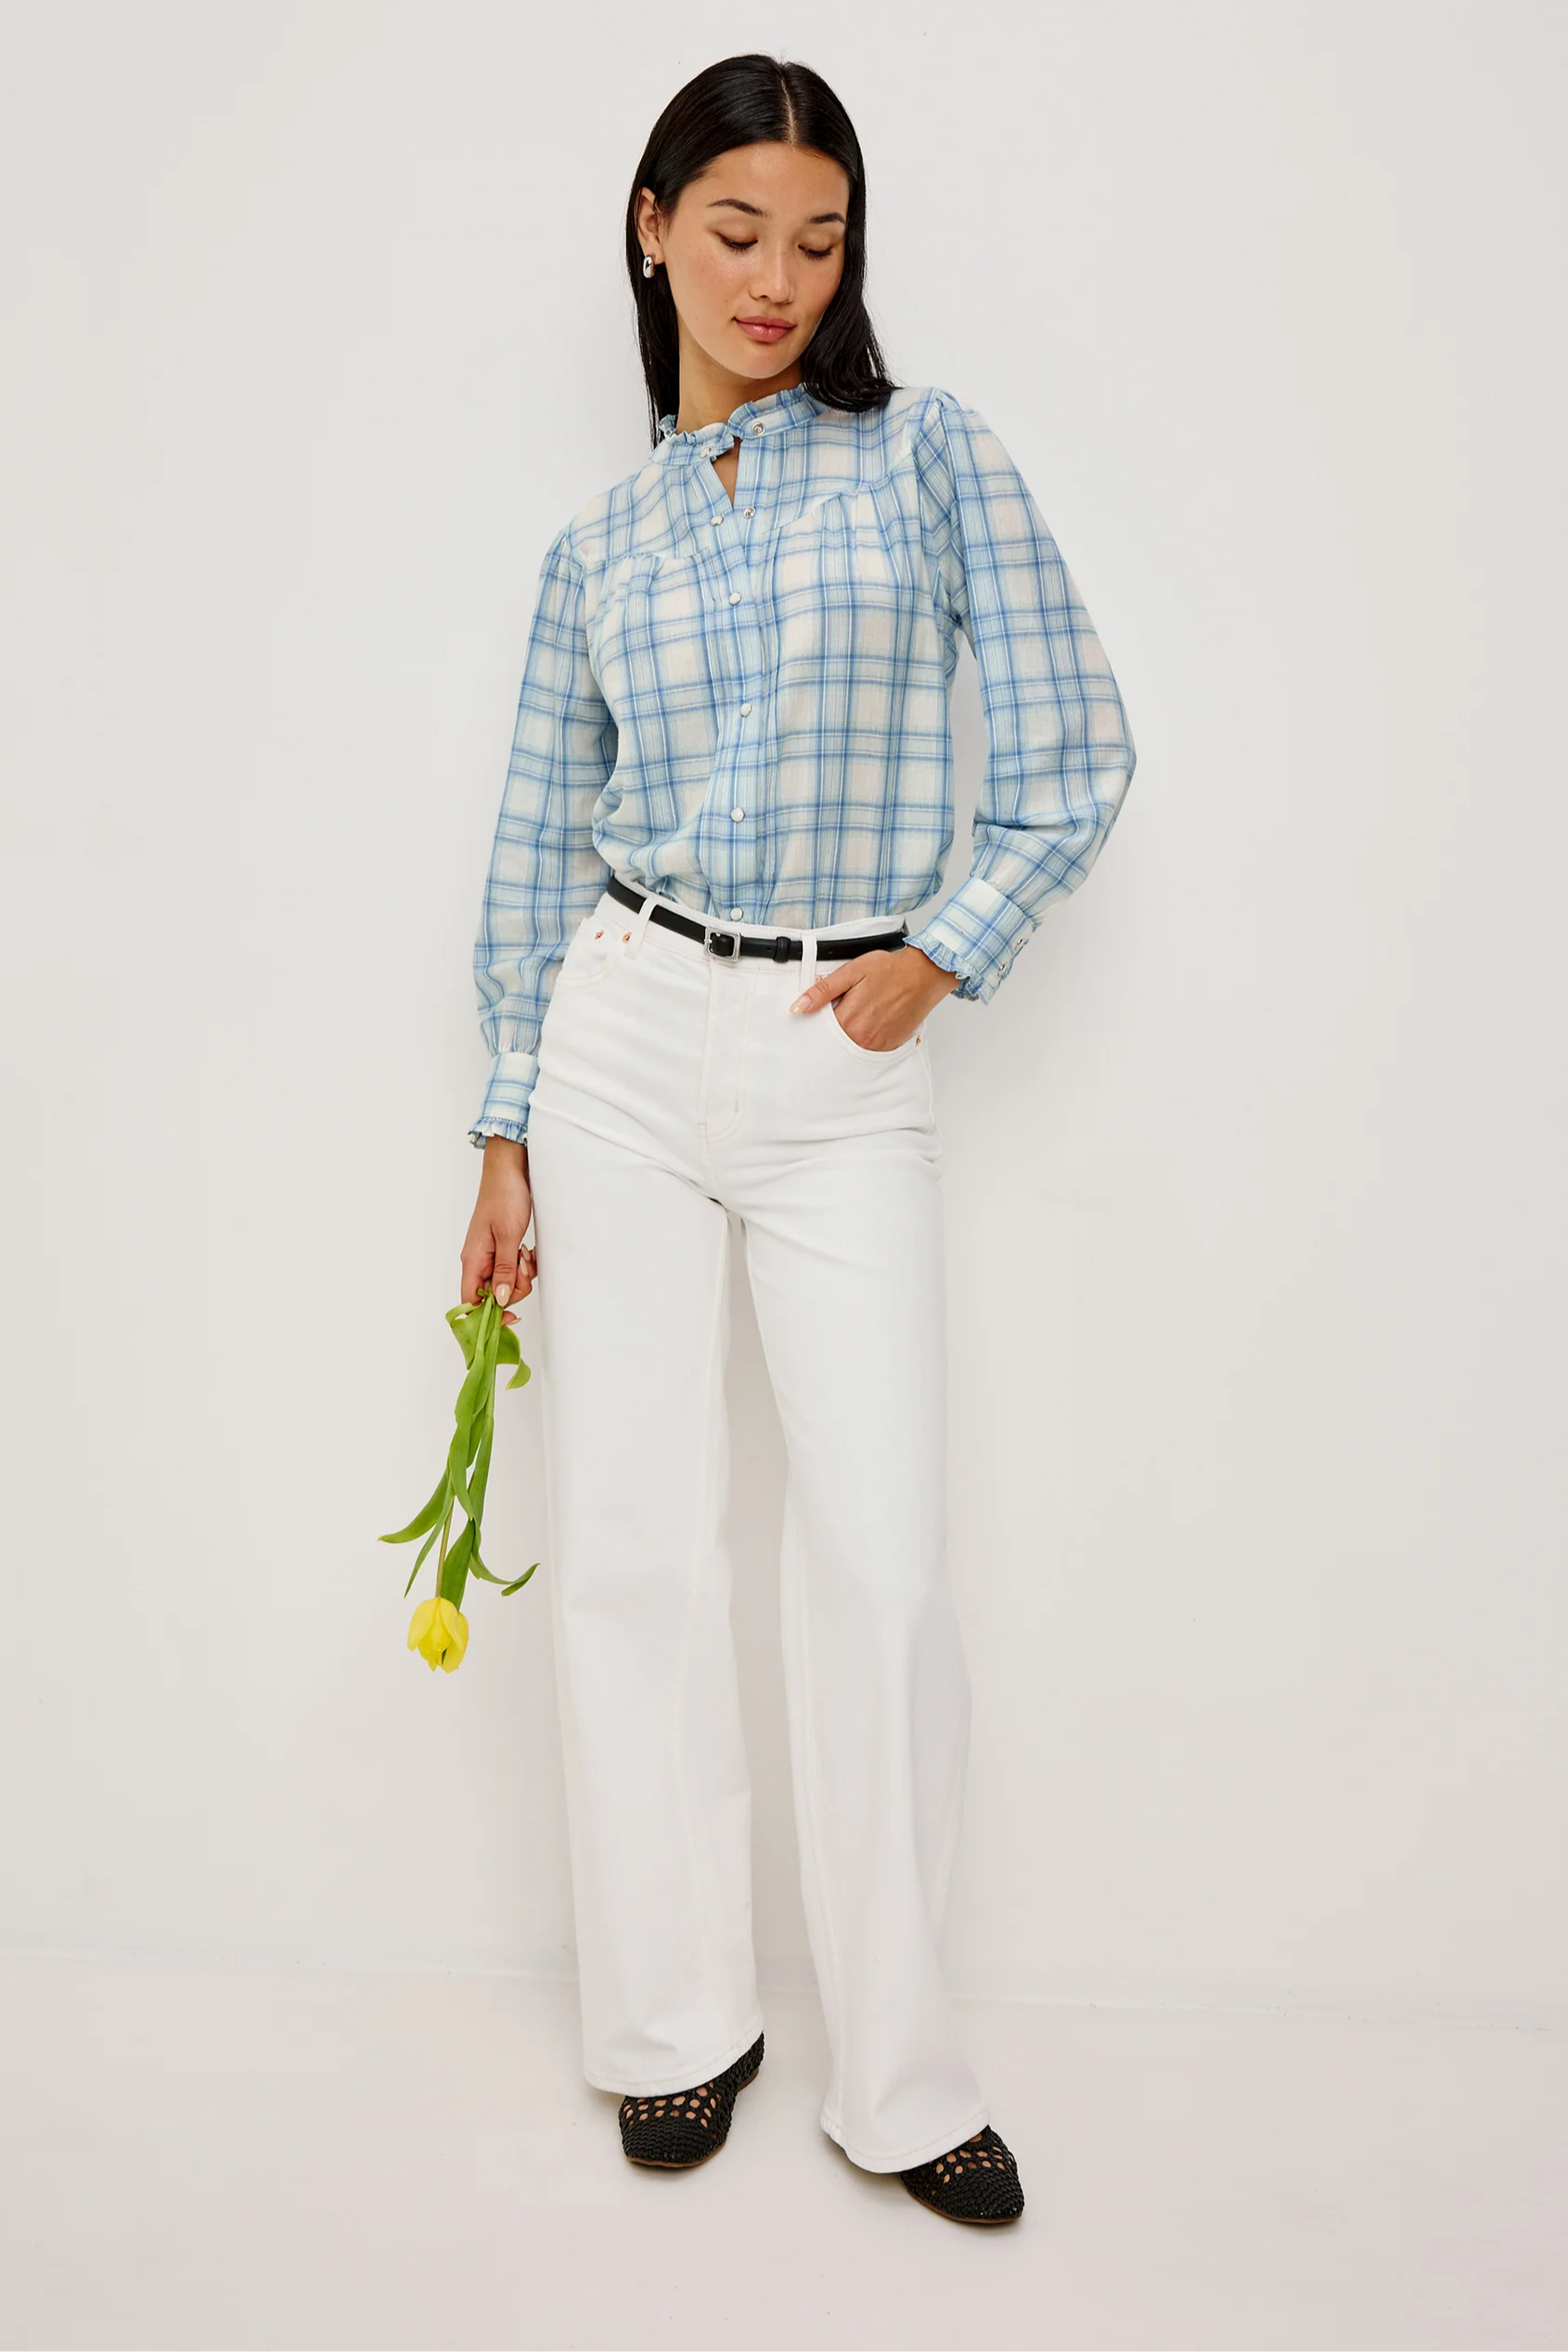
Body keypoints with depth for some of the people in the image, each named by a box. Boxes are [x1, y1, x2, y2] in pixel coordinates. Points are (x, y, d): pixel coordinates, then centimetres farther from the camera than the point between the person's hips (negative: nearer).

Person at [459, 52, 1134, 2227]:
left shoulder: (928, 452, 5)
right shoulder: (600, 543, 11)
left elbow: (1077, 753, 1)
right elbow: (538, 853, 11)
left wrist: (946, 954, -6)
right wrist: (504, 1140, 8)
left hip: (847, 1070, -2)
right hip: (625, 1041, 2)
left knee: (884, 1561, -4)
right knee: (634, 1545, 4)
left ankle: (897, 2074, 14)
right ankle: (679, 2022, 22)